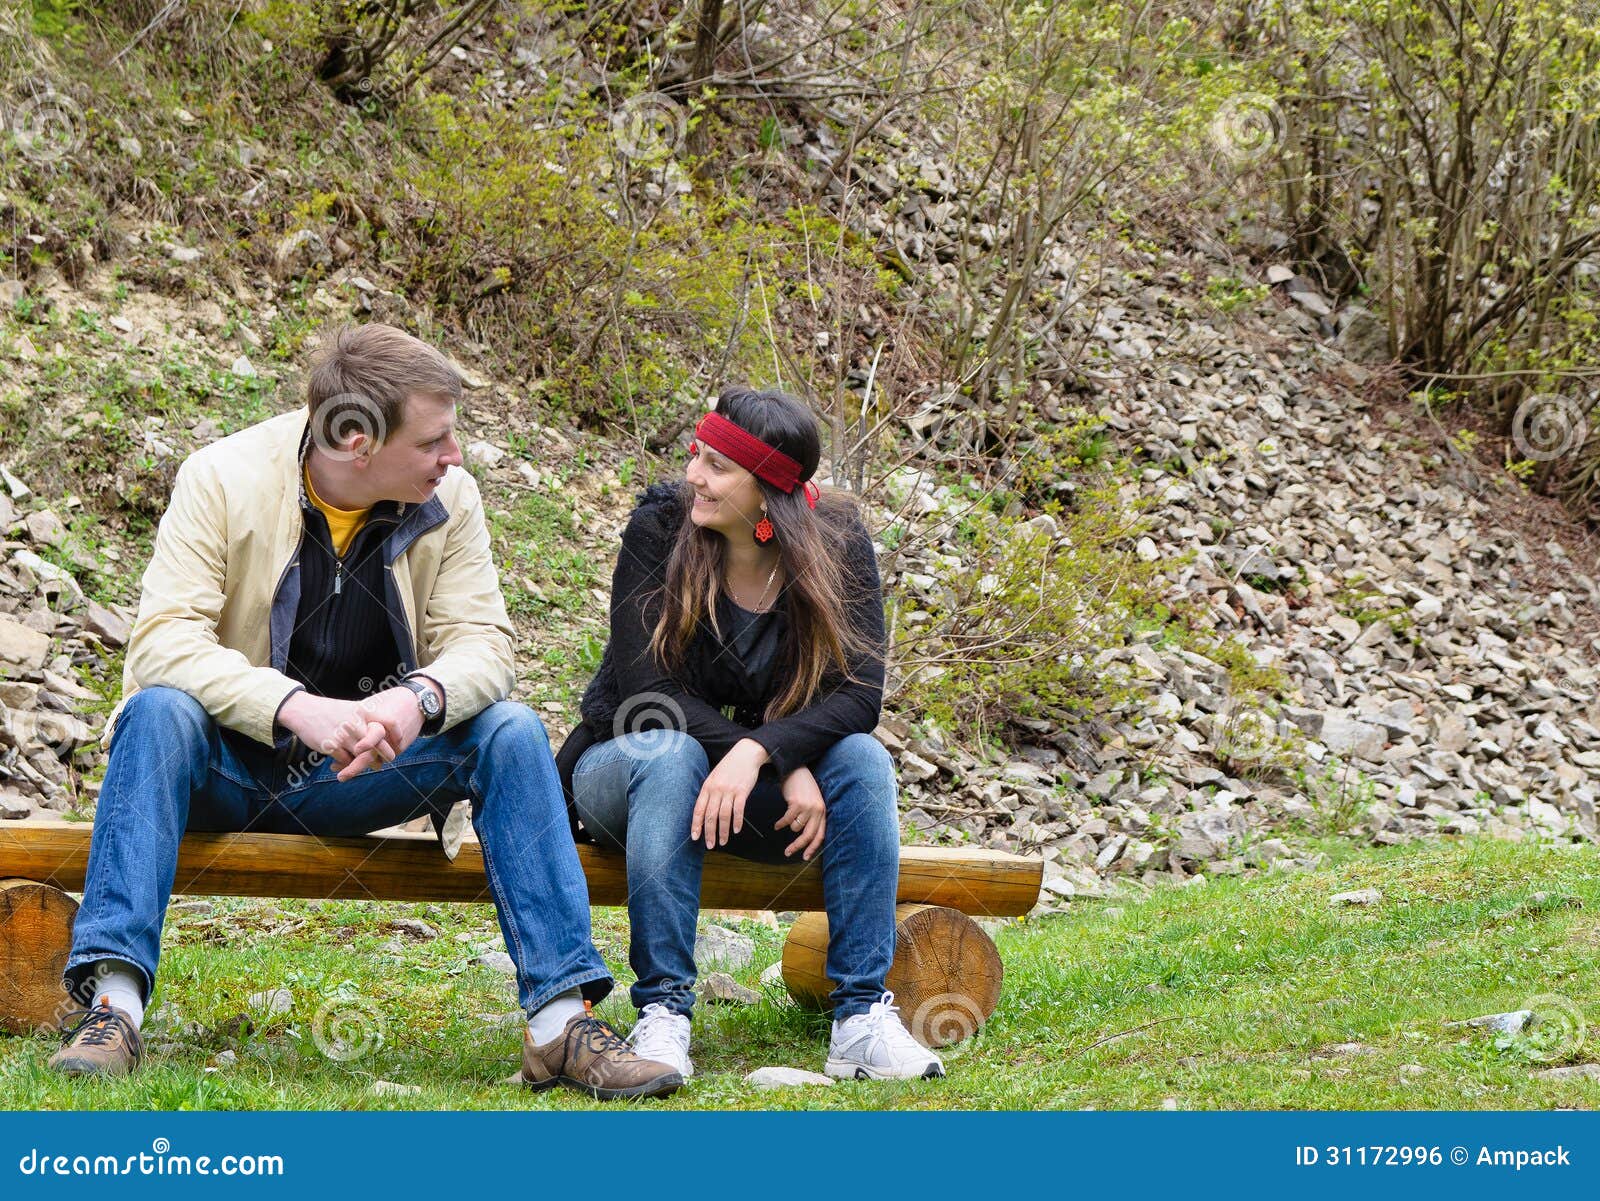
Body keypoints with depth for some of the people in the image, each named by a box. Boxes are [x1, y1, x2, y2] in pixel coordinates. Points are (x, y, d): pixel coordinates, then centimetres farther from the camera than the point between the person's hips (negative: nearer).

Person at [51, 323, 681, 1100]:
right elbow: (163, 639, -23)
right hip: (228, 764, -3)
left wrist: (421, 697, -32)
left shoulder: (448, 498, -3)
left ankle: (561, 1017, -24)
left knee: (511, 732, -19)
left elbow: (482, 641, -7)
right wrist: (296, 706, -39)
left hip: (356, 772, 3)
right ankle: (112, 1001, -41)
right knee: (160, 710, -34)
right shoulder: (223, 480, -14)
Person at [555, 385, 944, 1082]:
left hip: (759, 789, 2)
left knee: (862, 758, -26)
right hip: (625, 761, -2)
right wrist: (786, 767, -30)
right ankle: (662, 1015, -35)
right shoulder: (660, 524, -16)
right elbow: (643, 686, -22)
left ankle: (862, 1018, -28)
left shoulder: (837, 543, -11)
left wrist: (759, 751, -39)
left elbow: (859, 692, -21)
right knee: (668, 752, -35)